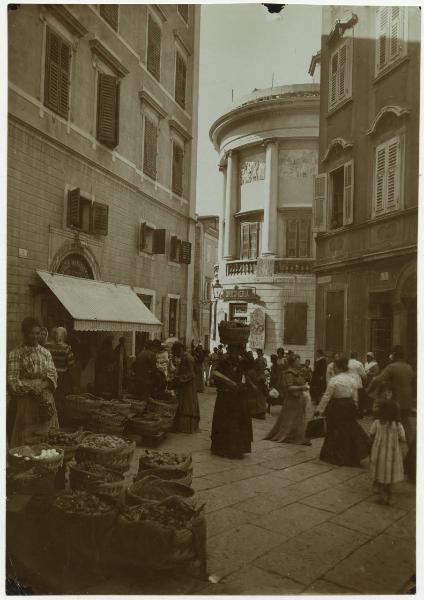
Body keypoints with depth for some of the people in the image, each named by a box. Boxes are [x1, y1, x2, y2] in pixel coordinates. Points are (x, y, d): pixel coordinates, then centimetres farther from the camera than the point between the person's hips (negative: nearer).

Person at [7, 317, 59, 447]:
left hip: (46, 402, 3)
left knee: (47, 439, 4)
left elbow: (53, 374, 6)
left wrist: (42, 386, -13)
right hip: (26, 402, -3)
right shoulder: (15, 354, -2)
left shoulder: (45, 352, 10)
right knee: (26, 439, -2)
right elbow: (12, 381, -7)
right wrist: (32, 389, -16)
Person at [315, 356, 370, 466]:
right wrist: (354, 409, 19)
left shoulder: (334, 380, -16)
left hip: (337, 409, -5)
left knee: (335, 432, 7)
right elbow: (355, 397, 8)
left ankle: (334, 456, 17)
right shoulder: (351, 380, 3)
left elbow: (326, 397, -15)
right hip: (349, 407, 5)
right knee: (351, 430, 13)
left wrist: (319, 409, -8)